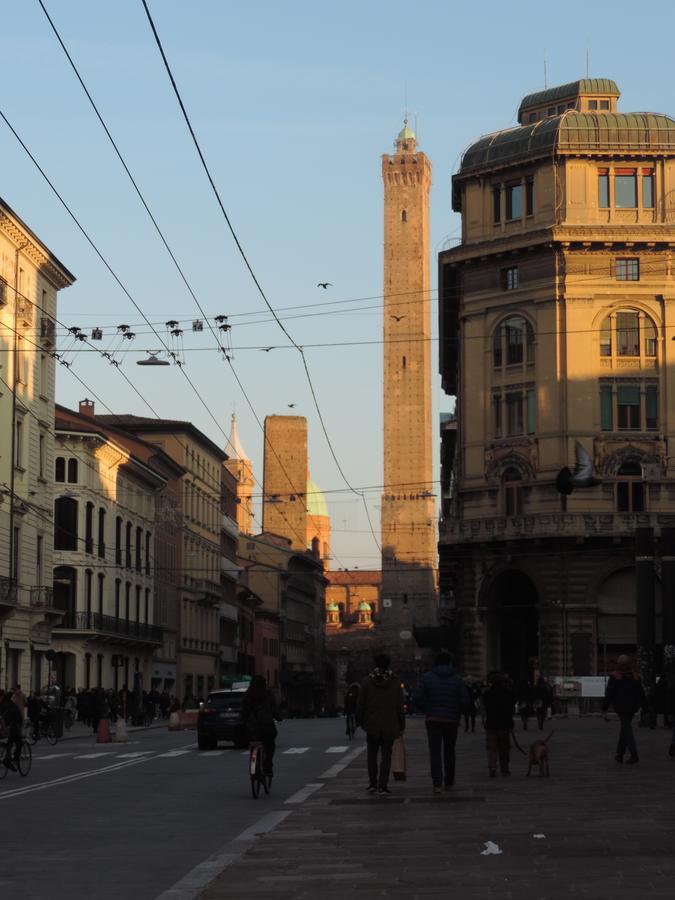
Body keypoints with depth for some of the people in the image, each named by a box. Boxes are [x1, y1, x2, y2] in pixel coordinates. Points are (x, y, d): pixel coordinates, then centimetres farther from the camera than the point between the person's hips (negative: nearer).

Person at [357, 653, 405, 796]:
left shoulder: (367, 682, -3)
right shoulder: (395, 683, -2)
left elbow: (361, 705, -2)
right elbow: (400, 707, 0)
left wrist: (360, 721, 9)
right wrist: (401, 726, 7)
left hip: (372, 725, 0)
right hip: (390, 725, 0)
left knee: (372, 754, 15)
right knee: (386, 755, 3)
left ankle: (372, 784, 15)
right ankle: (383, 786, -4)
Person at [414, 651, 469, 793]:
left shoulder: (427, 677, -3)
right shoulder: (457, 679, -2)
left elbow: (418, 698, -9)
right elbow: (466, 701, -8)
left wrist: (427, 711, 5)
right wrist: (456, 712, 9)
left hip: (433, 720, -1)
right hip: (451, 721, 1)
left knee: (435, 752, -1)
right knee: (449, 751, 17)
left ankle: (437, 783, -16)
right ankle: (449, 782, 28)